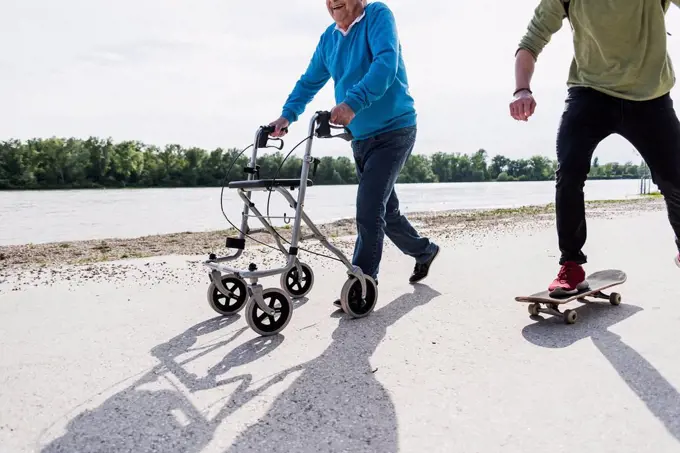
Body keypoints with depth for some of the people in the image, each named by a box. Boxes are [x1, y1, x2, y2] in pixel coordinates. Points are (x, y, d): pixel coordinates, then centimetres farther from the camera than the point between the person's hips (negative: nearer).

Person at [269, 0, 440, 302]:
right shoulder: (329, 37, 9)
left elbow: (386, 63, -28)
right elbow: (309, 82, 14)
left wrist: (352, 103, -41)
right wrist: (287, 115, -2)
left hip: (393, 131, -7)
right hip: (361, 138, 8)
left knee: (369, 210, -16)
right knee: (385, 210, 15)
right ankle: (424, 251, 38)